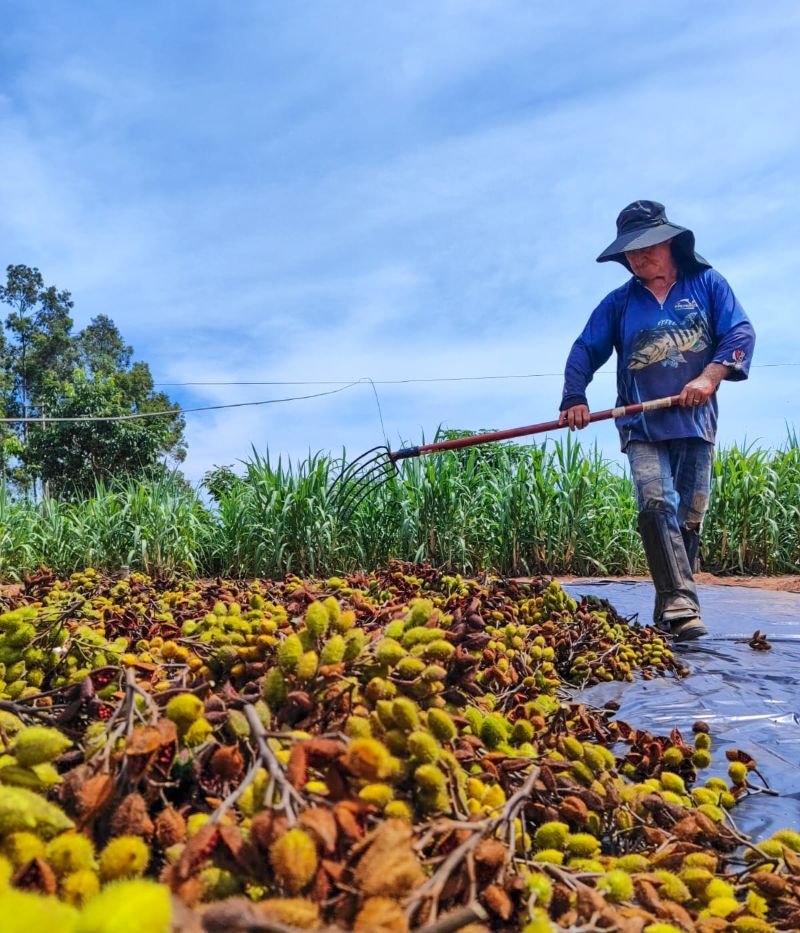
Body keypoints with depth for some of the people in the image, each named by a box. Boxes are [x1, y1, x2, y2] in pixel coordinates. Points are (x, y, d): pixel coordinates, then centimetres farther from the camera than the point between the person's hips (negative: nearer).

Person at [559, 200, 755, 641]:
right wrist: (574, 399, -5)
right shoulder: (619, 302, 11)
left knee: (688, 517, 2)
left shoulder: (707, 284, 8)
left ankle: (671, 610, 12)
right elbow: (585, 352, 10)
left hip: (694, 422, 0)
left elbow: (741, 333, 1)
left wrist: (710, 376, -16)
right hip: (642, 426, 0)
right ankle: (679, 601, -20)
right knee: (656, 506, -19)